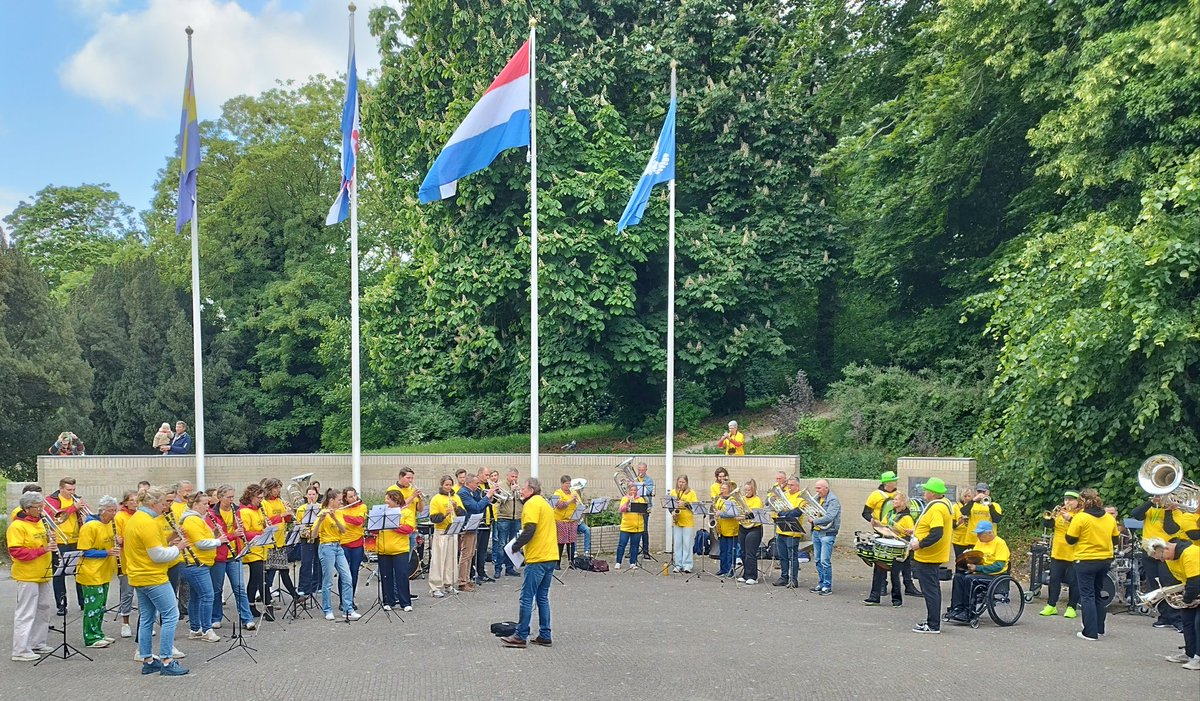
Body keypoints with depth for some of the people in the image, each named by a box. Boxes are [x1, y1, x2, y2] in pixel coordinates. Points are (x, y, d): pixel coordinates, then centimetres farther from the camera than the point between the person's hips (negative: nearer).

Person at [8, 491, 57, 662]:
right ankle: (20, 651, -1)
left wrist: (51, 544, 1)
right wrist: (42, 550, -24)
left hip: (43, 575, 9)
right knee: (26, 613, -5)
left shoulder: (39, 523, 12)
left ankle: (38, 643, 26)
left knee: (43, 610, 15)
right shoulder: (17, 526, -13)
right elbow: (16, 552, -20)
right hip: (27, 576, -8)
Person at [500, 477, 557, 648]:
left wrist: (515, 546, -10)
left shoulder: (532, 504, -9)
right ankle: (544, 636, 13)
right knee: (542, 597, 13)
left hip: (537, 558, -9)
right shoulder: (544, 503, 20)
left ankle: (520, 636, 0)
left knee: (527, 598, -3)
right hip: (551, 556, 9)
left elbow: (529, 530, -20)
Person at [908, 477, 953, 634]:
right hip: (935, 556, 11)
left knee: (930, 590, -4)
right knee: (933, 589, 17)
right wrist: (918, 532, 16)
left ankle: (933, 625, 0)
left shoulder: (936, 508, -22)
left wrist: (920, 544, -21)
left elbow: (936, 534, -30)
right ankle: (933, 622, 26)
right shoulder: (945, 503, 10)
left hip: (927, 557, -11)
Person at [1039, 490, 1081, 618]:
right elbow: (1046, 524, 0)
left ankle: (1071, 607, 12)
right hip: (1057, 553, 5)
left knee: (1073, 582, 2)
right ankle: (1051, 605, 16)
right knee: (1054, 579, 9)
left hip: (1073, 555, -5)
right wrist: (1052, 515, -18)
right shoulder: (1060, 512, 9)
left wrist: (1070, 519, -32)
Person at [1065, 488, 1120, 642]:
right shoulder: (1110, 518, 3)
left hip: (1086, 561, -6)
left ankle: (1090, 633, -4)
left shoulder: (1080, 518, -15)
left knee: (1087, 596, -1)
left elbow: (1070, 540, -11)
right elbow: (1115, 539, 12)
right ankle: (1099, 629, 24)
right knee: (1098, 594, 19)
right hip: (1106, 560, 6)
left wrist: (1071, 522, 3)